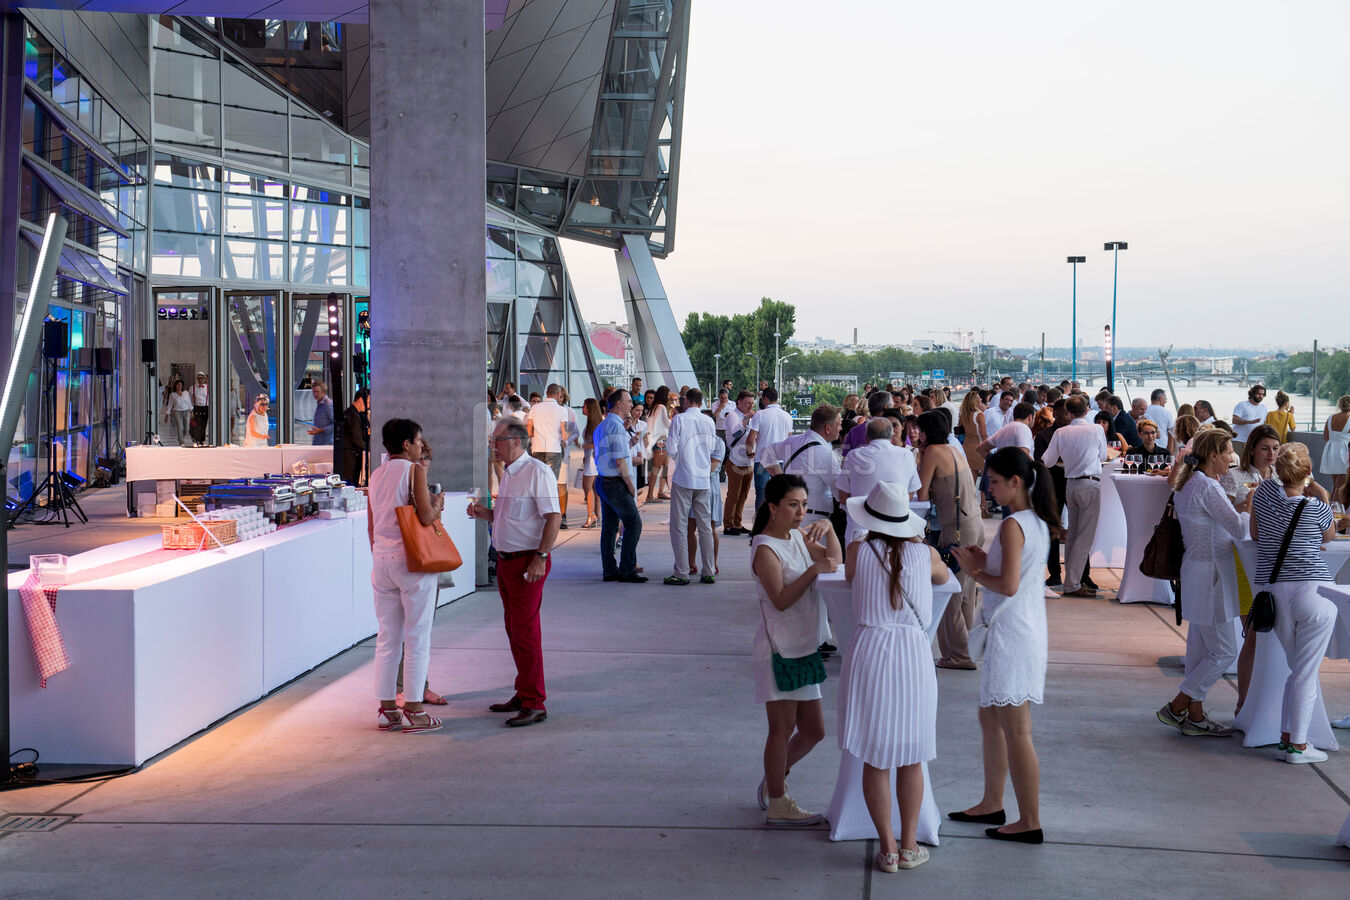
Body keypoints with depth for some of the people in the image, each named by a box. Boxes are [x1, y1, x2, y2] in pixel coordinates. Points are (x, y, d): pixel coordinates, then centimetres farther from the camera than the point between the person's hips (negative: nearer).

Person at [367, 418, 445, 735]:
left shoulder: (376, 475, 12)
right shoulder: (414, 470, -8)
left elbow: (371, 527, 16)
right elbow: (426, 517, -17)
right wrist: (438, 504, 3)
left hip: (382, 562, 7)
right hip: (412, 560, -6)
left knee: (387, 639, 10)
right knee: (417, 638, 0)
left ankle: (387, 711, 13)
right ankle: (413, 713, 1)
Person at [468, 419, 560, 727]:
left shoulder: (537, 472, -14)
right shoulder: (508, 472, 15)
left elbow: (553, 517, -19)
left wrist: (540, 558, -22)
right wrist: (484, 513, 7)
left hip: (528, 560, -10)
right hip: (505, 560, 10)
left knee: (525, 631, -9)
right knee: (514, 629, 14)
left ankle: (534, 704, -4)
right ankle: (523, 694, 24)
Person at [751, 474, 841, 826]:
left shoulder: (798, 535, 11)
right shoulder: (765, 549, -14)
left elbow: (834, 561, 15)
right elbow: (781, 599, -21)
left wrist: (828, 529, -1)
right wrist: (813, 571, -26)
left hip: (803, 648, 9)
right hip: (779, 647, -9)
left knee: (813, 731, 13)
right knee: (783, 728, -2)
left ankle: (772, 780, 32)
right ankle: (777, 803, 10)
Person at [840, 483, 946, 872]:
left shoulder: (858, 551, -3)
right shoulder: (926, 554, 1)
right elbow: (942, 576, 24)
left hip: (869, 652, -1)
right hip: (913, 654, 1)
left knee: (875, 759, 8)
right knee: (910, 759, 14)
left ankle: (888, 848, 12)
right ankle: (909, 845, 19)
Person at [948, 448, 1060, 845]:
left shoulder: (1013, 526, -18)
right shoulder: (1039, 523, 10)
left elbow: (1008, 586, -24)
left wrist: (973, 571, -10)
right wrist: (984, 561, 7)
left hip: (1011, 634, -10)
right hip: (1028, 630, 10)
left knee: (1016, 731, -2)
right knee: (990, 719, 20)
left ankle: (1030, 823, 5)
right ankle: (992, 804, 31)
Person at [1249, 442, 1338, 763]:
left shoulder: (1264, 491, 4)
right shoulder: (1315, 507, -6)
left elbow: (1254, 534, 18)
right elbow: (1330, 535, 17)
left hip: (1273, 589, 4)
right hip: (1312, 590, -4)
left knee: (1296, 668, 17)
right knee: (1306, 673, 0)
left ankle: (1287, 737, 16)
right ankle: (1297, 745, 2)